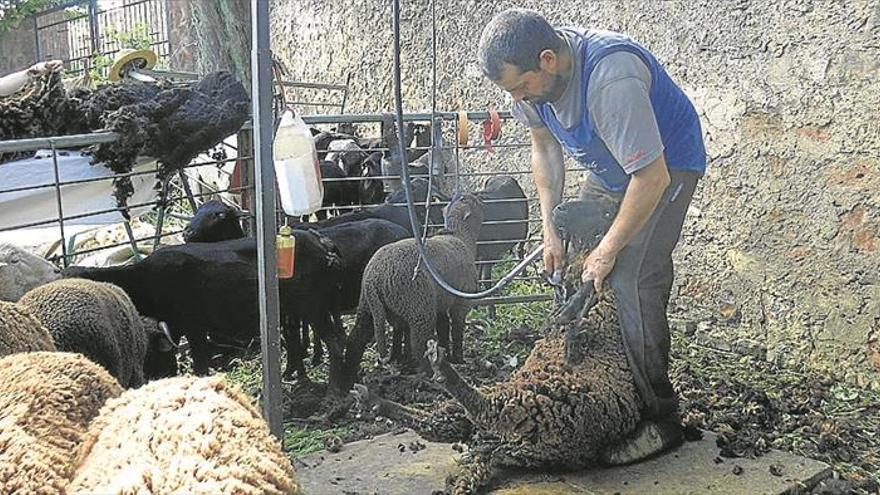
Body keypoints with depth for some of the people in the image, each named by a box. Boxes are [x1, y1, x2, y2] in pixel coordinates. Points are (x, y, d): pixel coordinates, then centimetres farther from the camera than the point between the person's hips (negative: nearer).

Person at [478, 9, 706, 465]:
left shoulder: (610, 79, -39)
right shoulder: (532, 71, -14)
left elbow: (652, 177, -34)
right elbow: (545, 147, 0)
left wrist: (609, 249, -24)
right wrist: (551, 229, -5)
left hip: (666, 166, -8)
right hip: (608, 170, 8)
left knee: (632, 282, -18)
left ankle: (660, 420, -8)